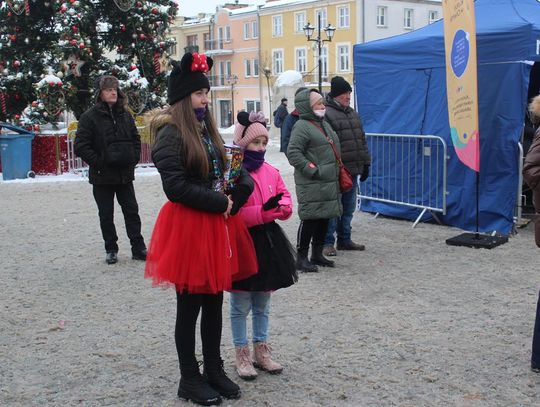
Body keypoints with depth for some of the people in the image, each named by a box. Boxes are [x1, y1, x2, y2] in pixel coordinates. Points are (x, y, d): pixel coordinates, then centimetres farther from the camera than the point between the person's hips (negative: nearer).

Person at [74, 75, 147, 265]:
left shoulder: (125, 115, 7)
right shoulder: (90, 117, -8)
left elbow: (135, 139, 16)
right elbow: (81, 146, -11)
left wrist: (133, 160, 3)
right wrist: (99, 163, -14)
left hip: (125, 174, 4)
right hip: (102, 176, -4)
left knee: (132, 211, 6)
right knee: (106, 215, 7)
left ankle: (138, 248, 13)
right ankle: (111, 249, 19)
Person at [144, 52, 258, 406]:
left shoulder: (207, 130, 12)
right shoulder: (170, 134, -12)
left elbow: (227, 170, 18)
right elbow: (176, 187, -19)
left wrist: (233, 195, -3)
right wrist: (219, 201, -14)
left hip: (218, 225, 8)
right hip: (188, 227, -8)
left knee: (215, 302, 14)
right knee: (189, 306, 4)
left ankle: (214, 370, 27)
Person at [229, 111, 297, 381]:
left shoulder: (270, 171, 6)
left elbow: (285, 198, 8)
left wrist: (281, 206, -15)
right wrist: (264, 211, -25)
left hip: (268, 240, 6)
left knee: (262, 304, 18)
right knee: (241, 305, 7)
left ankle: (261, 350, 31)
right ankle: (242, 355, 20)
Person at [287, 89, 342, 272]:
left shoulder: (324, 124, 19)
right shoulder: (302, 126, -10)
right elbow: (293, 153, -18)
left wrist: (336, 172, 20)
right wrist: (312, 170, -19)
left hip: (329, 182, 9)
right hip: (311, 185, -9)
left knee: (324, 218, 13)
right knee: (310, 219, -7)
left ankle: (317, 255, 24)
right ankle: (301, 258, 2)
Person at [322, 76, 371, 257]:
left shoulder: (353, 113, 18)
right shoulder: (326, 113, -9)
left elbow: (362, 139, 23)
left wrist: (365, 163, 18)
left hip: (353, 169, 8)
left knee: (349, 207, 14)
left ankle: (344, 239, 25)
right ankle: (328, 242, 6)